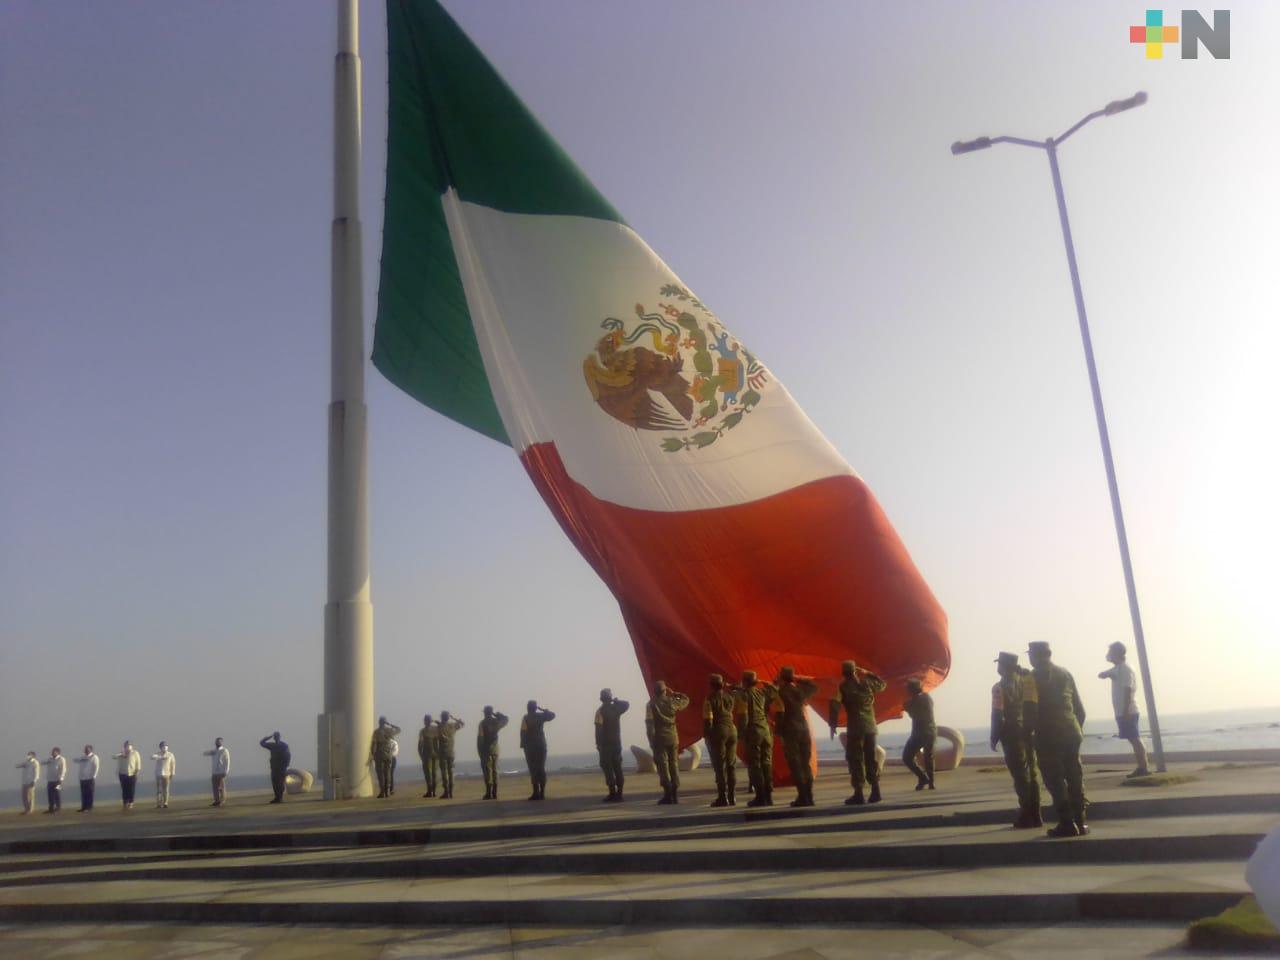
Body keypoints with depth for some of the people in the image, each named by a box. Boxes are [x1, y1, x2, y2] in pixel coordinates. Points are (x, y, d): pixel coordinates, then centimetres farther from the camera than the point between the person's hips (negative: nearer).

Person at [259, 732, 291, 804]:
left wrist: (285, 766, -13)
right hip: (274, 767, 5)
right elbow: (261, 743, 13)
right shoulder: (272, 745, 11)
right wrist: (269, 737, 2)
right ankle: (277, 798, 7)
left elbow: (288, 756, -6)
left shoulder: (284, 745, -2)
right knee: (274, 783, 2)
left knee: (280, 783, -7)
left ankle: (280, 798, -6)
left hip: (281, 768, -5)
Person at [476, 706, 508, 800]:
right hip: (495, 749, 5)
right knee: (494, 771, 8)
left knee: (487, 771, -5)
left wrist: (479, 750, -7)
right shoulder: (496, 722, 5)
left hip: (486, 750, -5)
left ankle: (489, 793, -10)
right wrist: (496, 713, 18)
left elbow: (480, 738, -11)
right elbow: (505, 718, 25)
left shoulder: (483, 723, -8)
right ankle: (495, 793, 7)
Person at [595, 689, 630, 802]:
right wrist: (616, 701, 15)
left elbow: (598, 729, -15)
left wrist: (598, 744, -12)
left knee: (608, 768, -3)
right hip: (617, 742, 5)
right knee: (617, 767, 8)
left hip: (605, 744, -5)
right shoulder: (616, 708, 4)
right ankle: (619, 794, 8)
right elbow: (626, 704, 21)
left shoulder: (600, 711, -10)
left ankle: (613, 794, -7)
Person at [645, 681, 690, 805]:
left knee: (662, 765, -3)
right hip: (673, 737, 3)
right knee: (674, 764, 11)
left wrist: (651, 740, -8)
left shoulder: (651, 704, -4)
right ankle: (675, 794, 10)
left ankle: (668, 794, -9)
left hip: (659, 738, -3)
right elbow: (686, 700, 22)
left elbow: (649, 723, -11)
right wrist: (674, 694, 25)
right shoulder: (671, 701, 3)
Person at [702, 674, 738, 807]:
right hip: (732, 730, 5)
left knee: (720, 766, -2)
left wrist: (706, 736, -6)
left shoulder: (710, 699, -8)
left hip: (718, 731, -5)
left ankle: (723, 797, -4)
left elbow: (708, 720, -12)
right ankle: (732, 796, 11)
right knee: (731, 765, 10)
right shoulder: (730, 697, 8)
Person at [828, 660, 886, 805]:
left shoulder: (843, 687, -1)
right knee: (871, 758, 12)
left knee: (855, 760, -2)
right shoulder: (867, 682, 9)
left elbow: (834, 705, -13)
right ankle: (875, 792, 10)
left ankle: (858, 795, -6)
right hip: (870, 726, 4)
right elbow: (882, 684, 28)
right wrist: (867, 673, 25)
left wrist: (833, 725, -9)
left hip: (855, 727, -4)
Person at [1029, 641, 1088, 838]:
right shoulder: (1065, 674, 12)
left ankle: (1067, 824, -5)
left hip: (1048, 736, -6)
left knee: (1055, 780, -2)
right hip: (1071, 733, 6)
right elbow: (1080, 709, 13)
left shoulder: (1033, 677, -5)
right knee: (1075, 778, 10)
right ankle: (1080, 822, 12)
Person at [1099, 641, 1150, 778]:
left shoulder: (1125, 669, -14)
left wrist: (1125, 712, -23)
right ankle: (1142, 767, 13)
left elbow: (1128, 691, -20)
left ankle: (1143, 768, -8)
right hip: (1122, 712, 9)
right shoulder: (1117, 669, 16)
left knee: (1135, 739, -8)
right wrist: (1108, 674, -2)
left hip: (1127, 712, -9)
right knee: (1134, 740, 10)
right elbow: (1101, 675, 21)